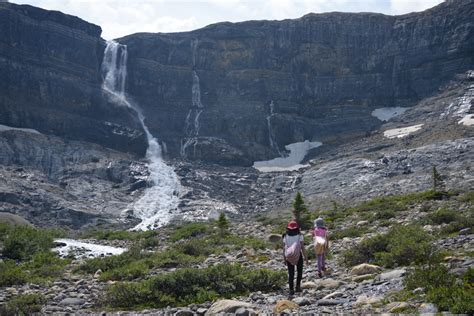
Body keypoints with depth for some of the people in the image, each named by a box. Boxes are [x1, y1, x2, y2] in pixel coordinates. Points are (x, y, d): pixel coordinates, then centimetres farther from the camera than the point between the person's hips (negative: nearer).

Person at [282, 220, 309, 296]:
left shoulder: (286, 236, -2)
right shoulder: (300, 235, -8)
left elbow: (284, 248, -2)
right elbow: (302, 247, -11)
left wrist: (284, 259, 7)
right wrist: (306, 257, -3)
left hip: (289, 257, 2)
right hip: (298, 256, -2)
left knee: (291, 274, 9)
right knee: (299, 271, 19)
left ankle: (291, 290, 4)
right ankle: (298, 286, 13)